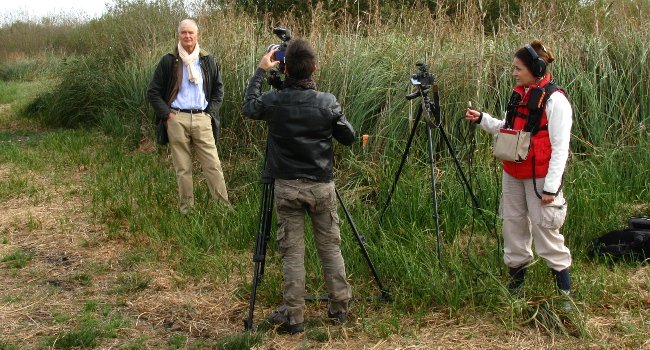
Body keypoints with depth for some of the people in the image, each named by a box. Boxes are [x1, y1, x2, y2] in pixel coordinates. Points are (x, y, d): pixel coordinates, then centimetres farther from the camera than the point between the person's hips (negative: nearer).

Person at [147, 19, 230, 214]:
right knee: (182, 168, 3)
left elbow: (218, 89, 18)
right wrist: (167, 114, -3)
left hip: (202, 119, 1)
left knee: (213, 165, -4)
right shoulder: (168, 62, 3)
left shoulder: (207, 61, 10)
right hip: (177, 119, -1)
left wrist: (211, 112, 6)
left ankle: (225, 207, -2)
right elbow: (153, 91, 6)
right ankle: (186, 210, 9)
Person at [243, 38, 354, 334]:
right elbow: (349, 138, 1)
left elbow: (248, 107, 14)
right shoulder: (327, 102, -9)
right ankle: (339, 307, 21)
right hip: (321, 185, 0)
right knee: (330, 246, 13)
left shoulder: (272, 101, -8)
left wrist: (260, 71, 20)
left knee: (292, 251, 4)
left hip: (286, 186, 0)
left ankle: (293, 316, 6)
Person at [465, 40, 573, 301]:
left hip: (539, 178, -8)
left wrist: (551, 186, -18)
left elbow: (560, 148, -15)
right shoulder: (518, 95, 9)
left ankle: (564, 288, 8)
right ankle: (516, 278, 26)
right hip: (513, 174, 8)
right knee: (513, 224, 13)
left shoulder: (554, 100, -14)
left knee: (545, 229, -4)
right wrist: (482, 119, 5)